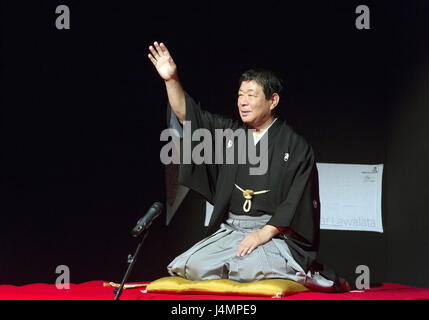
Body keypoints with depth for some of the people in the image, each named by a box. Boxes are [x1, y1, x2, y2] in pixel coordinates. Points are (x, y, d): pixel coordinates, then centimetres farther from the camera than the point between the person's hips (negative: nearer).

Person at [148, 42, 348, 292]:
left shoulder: (296, 147, -1)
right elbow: (188, 114, 8)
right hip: (230, 230, 5)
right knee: (192, 267, -20)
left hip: (276, 233, -5)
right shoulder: (229, 132, 13)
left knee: (241, 267, -33)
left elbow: (297, 202, -8)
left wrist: (264, 234, -17)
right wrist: (172, 80, -7)